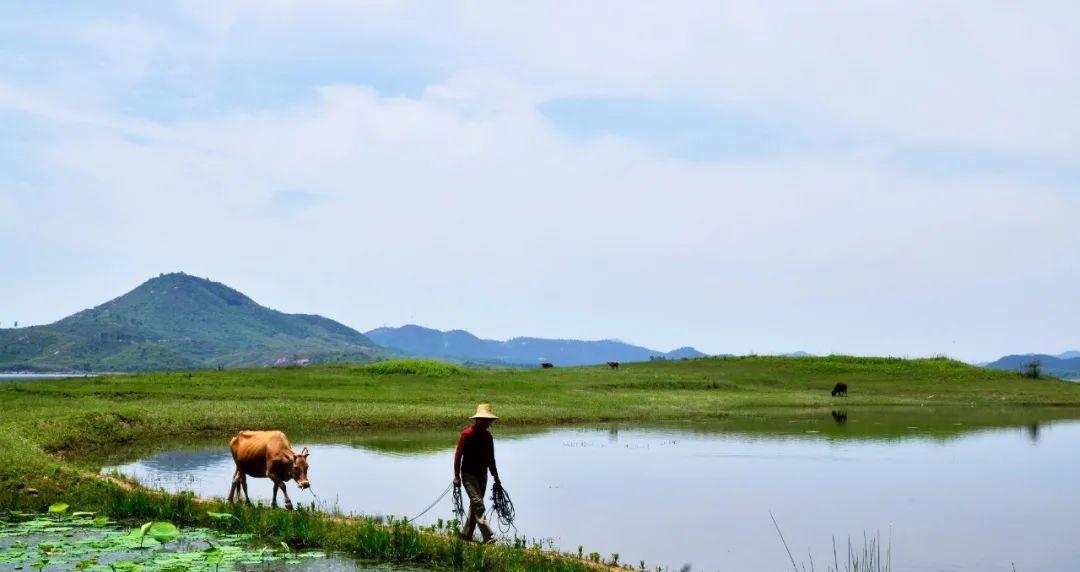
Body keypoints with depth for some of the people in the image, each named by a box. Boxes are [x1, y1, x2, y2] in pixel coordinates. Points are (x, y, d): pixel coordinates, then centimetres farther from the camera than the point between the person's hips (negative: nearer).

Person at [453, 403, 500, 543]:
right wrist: (457, 476, -14)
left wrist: (496, 477, 19)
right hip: (468, 475, -7)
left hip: (482, 475, 7)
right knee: (478, 504, -15)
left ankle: (466, 534, 24)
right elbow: (458, 455, -11)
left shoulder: (487, 436, 9)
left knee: (475, 505, 12)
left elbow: (490, 459, 18)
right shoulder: (467, 434, -12)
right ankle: (488, 537, -21)